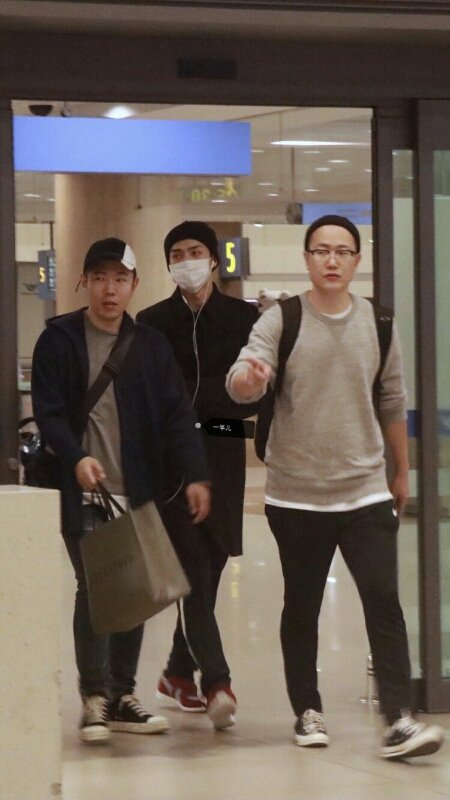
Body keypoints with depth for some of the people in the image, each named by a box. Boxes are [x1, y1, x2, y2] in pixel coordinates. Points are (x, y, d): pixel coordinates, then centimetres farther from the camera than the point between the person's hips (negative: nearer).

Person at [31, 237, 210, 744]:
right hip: (82, 492, -4)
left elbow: (176, 415, 4)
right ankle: (95, 698, -2)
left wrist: (195, 475, -8)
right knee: (94, 588, -8)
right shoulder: (59, 340, 0)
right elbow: (48, 411, -5)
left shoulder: (151, 345, 9)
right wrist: (76, 458, -23)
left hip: (138, 492, 4)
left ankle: (122, 695, 16)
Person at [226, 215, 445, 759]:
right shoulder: (281, 321, -4)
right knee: (301, 608, 9)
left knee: (383, 603, -10)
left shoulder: (377, 323, 4)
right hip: (296, 495, -1)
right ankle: (307, 711, 21)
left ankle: (397, 720, -13)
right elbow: (240, 384, -17)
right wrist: (251, 377, -41)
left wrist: (401, 472, 20)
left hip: (365, 490, 1)